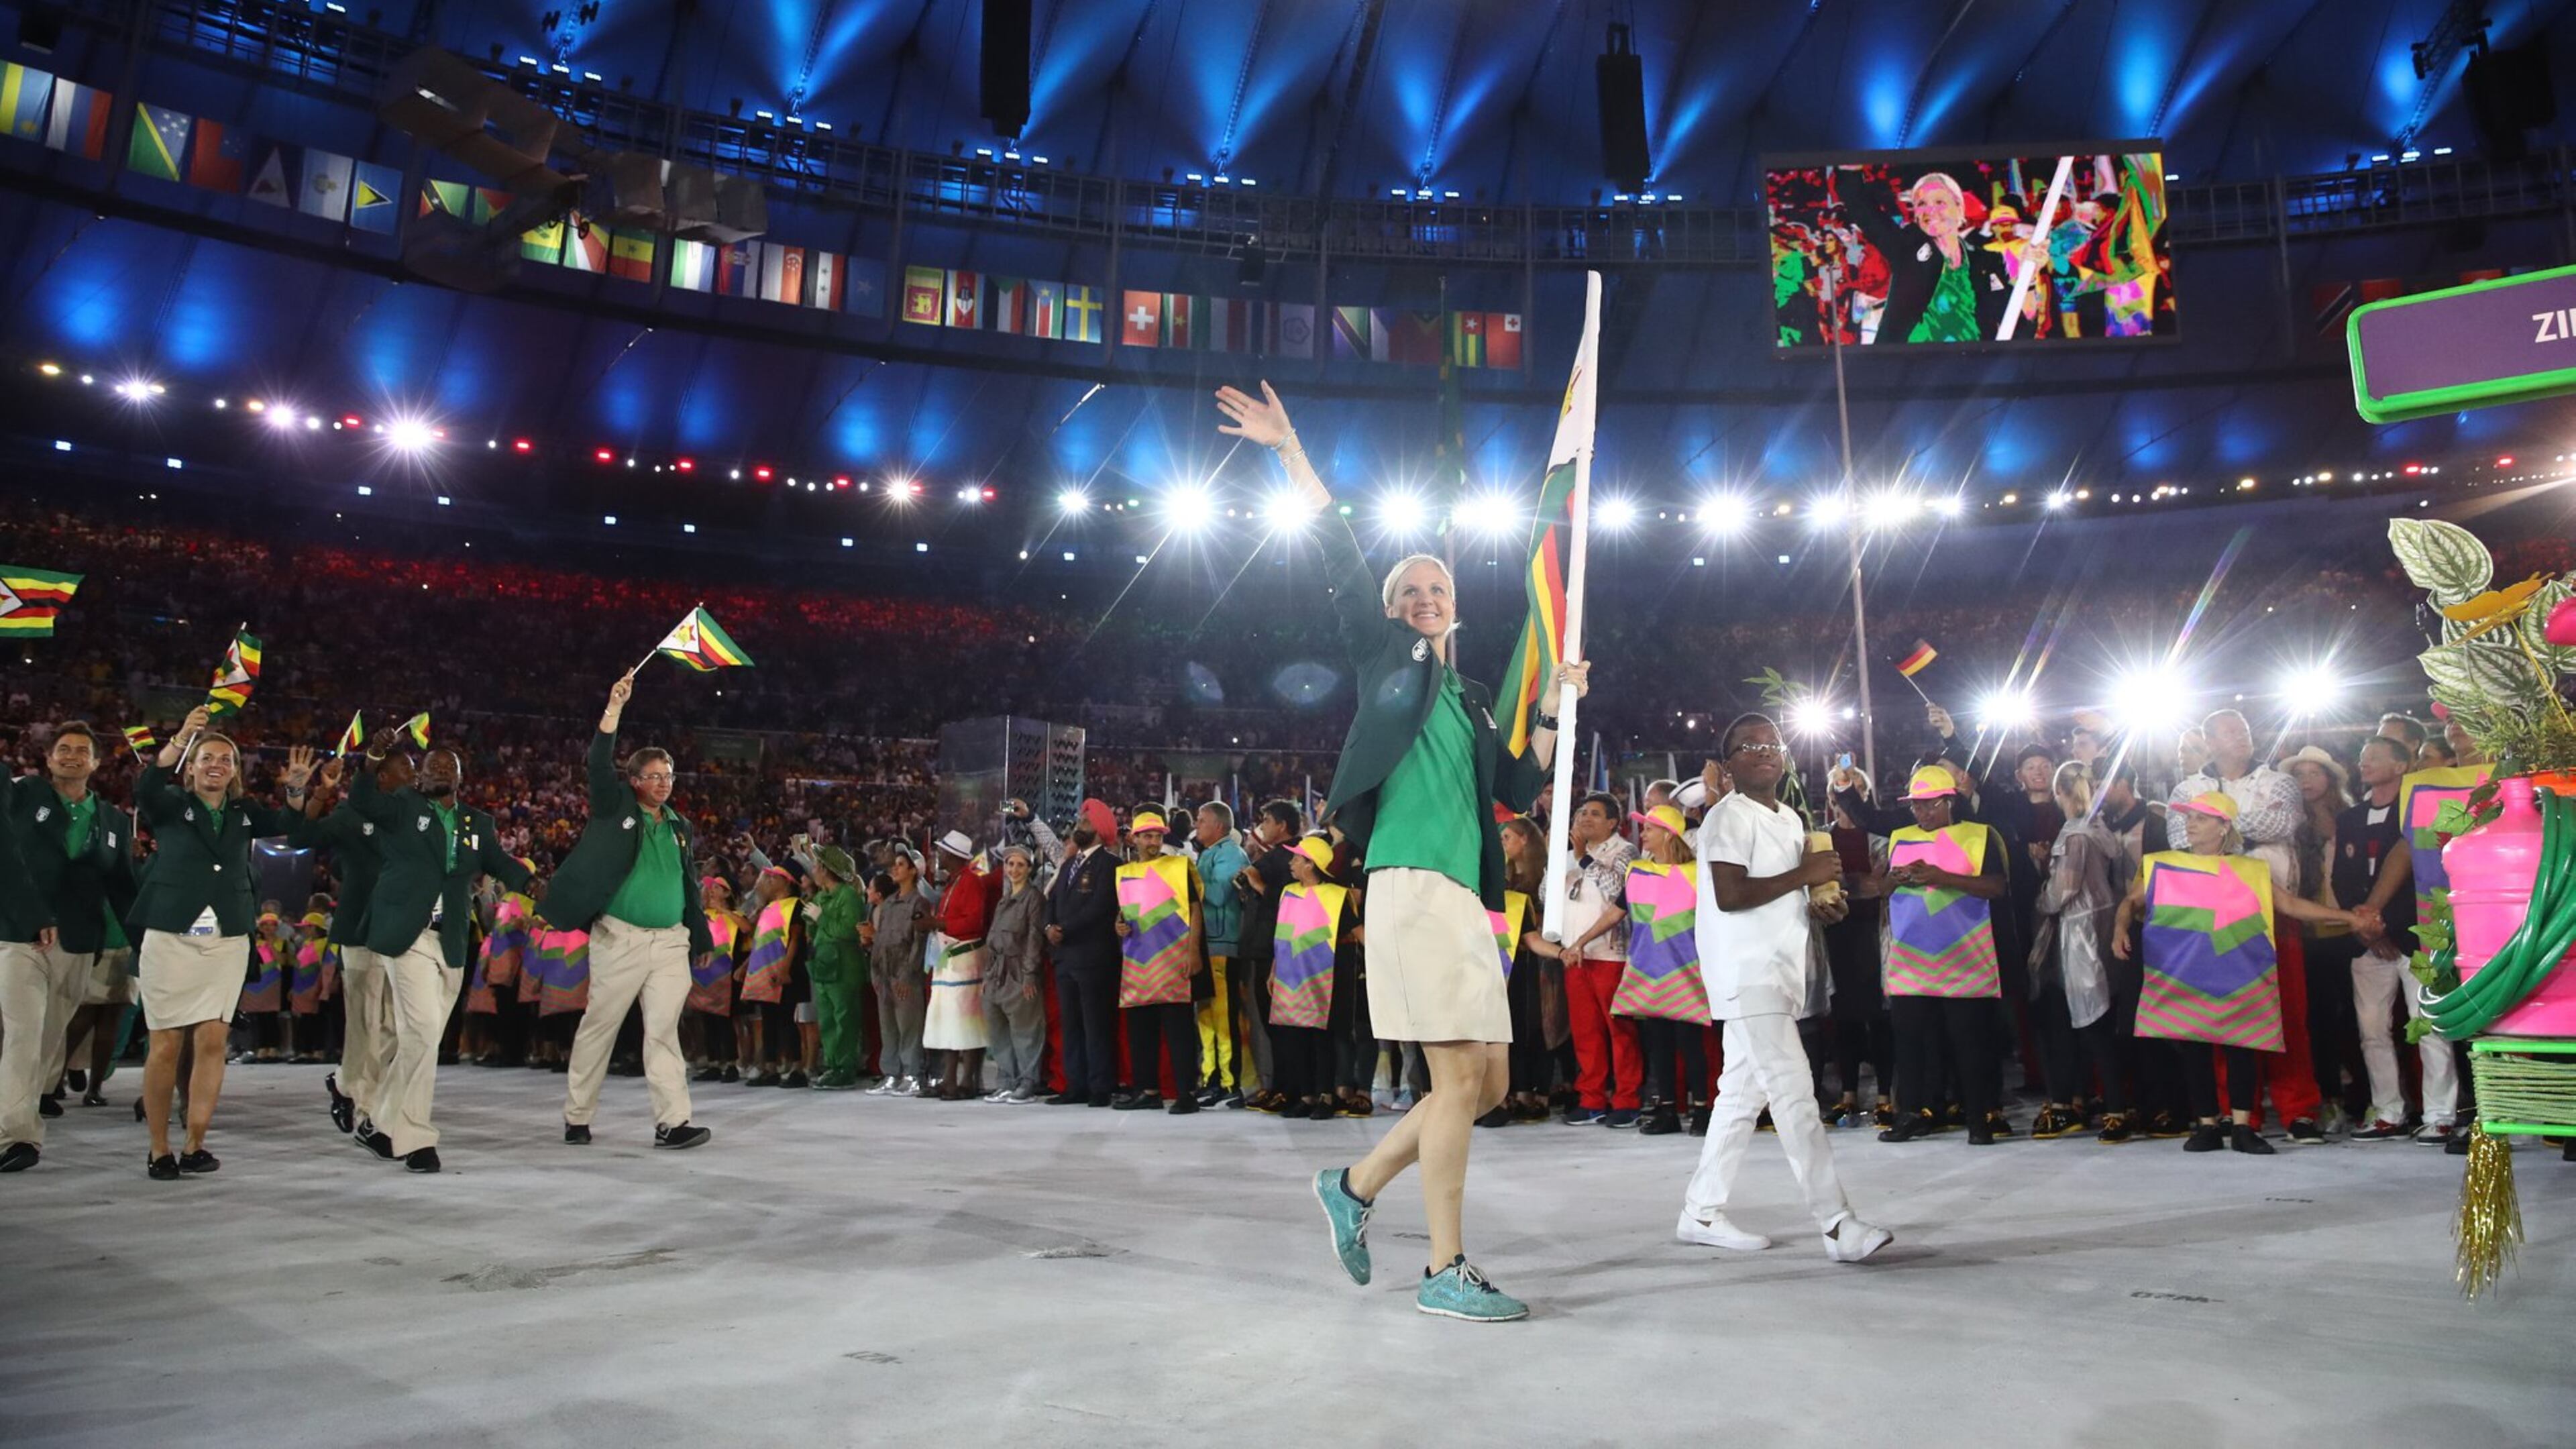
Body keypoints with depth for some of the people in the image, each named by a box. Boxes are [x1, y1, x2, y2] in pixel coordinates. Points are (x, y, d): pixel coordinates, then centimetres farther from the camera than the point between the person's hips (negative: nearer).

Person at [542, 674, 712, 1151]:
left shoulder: (679, 824, 14)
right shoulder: (615, 807, 3)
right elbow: (599, 765, -13)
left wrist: (700, 937, 15)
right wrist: (614, 708, -21)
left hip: (671, 941, 3)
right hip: (620, 938, -3)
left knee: (664, 1029, -3)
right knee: (598, 1026, 6)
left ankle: (672, 1121, -6)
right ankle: (577, 1117, 20)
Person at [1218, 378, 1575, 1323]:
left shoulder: (1472, 703, 25)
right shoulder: (1385, 656, 10)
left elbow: (1519, 793, 23)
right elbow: (1342, 561, 2)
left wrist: (1553, 708, 19)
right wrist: (1291, 451, -2)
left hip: (1464, 893, 8)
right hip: (1411, 881, -7)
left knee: (1488, 1082, 6)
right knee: (1461, 1075, -11)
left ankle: (1357, 1187, 21)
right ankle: (1446, 1273, -2)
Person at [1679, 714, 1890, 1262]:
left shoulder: (1791, 819, 18)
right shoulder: (1729, 816, -10)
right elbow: (1730, 895, -21)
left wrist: (1817, 906, 4)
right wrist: (1804, 874, -17)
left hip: (1776, 973, 9)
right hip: (1746, 975, -9)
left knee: (1743, 1094, 11)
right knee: (1794, 1093, -12)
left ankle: (1702, 1212, 18)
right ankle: (1837, 1225, -10)